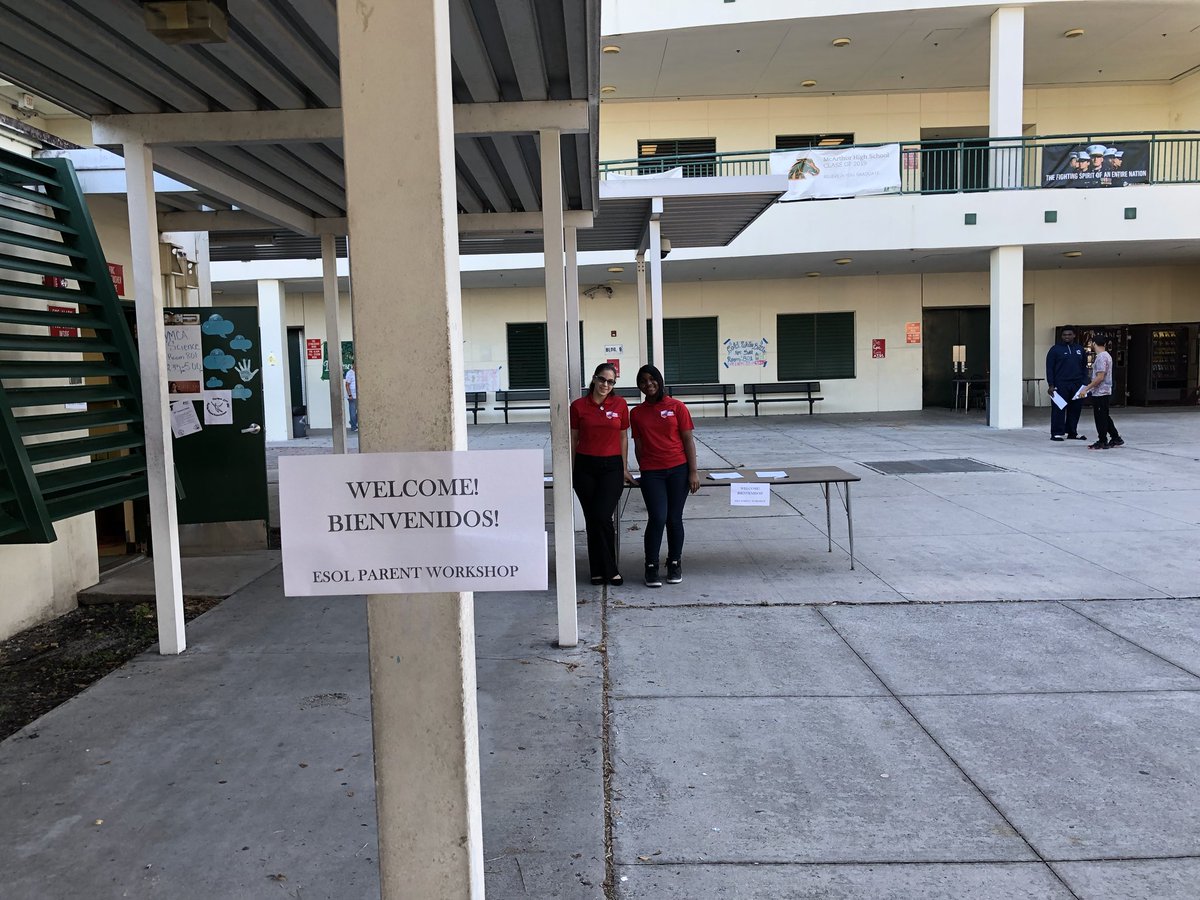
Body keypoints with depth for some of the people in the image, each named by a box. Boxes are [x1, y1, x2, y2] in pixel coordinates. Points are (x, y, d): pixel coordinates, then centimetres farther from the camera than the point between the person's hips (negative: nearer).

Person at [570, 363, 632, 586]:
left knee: (602, 517, -11)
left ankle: (609, 570, 4)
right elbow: (573, 440, 6)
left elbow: (623, 437, 9)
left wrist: (624, 469, 10)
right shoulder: (578, 406, 0)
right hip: (585, 466, 1)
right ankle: (598, 571, 16)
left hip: (612, 466, -1)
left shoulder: (620, 404, 2)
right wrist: (570, 471, 7)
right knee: (592, 519, 6)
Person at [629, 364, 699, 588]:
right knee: (657, 518, -9)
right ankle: (651, 567, 4)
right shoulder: (636, 413, 6)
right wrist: (644, 471, 6)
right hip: (651, 473, 0)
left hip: (678, 470, 0)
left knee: (674, 519, 6)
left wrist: (693, 472, -4)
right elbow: (638, 446, 9)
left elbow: (688, 441, 0)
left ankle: (675, 564, 22)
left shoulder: (676, 407, 0)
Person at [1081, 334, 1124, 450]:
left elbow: (1100, 377, -23)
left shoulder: (1101, 357, -18)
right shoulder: (1106, 356, 14)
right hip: (1104, 392, 10)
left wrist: (1086, 388, -20)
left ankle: (1102, 442, 4)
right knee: (1105, 417, 16)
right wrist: (1090, 387, 21)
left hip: (1100, 393, -10)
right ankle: (1116, 439, 22)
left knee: (1101, 418, -2)